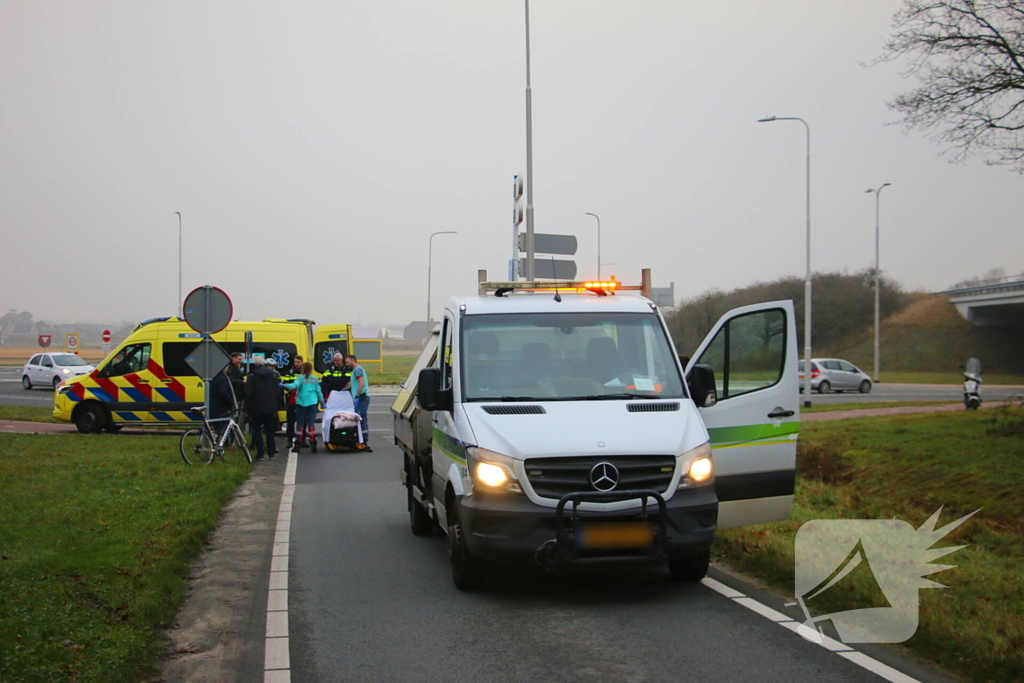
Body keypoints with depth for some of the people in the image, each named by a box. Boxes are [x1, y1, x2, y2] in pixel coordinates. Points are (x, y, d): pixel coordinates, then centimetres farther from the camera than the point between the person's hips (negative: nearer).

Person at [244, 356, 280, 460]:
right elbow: (278, 393, 6)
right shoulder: (273, 375, 3)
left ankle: (260, 453, -2)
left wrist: (248, 408, 0)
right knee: (270, 430, 12)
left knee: (257, 430, 3)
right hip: (270, 408, 4)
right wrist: (275, 407, 13)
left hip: (256, 409, -4)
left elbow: (248, 394, -10)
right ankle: (271, 452, 13)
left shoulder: (252, 376, -10)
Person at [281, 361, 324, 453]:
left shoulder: (301, 377, -6)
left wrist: (284, 385, -15)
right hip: (312, 403, 3)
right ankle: (313, 444, -7)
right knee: (311, 423, 1)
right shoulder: (314, 379, 8)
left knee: (301, 424, 3)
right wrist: (321, 400, 23)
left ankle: (298, 444, 3)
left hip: (301, 403, -3)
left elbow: (294, 385, -21)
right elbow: (318, 391, 13)